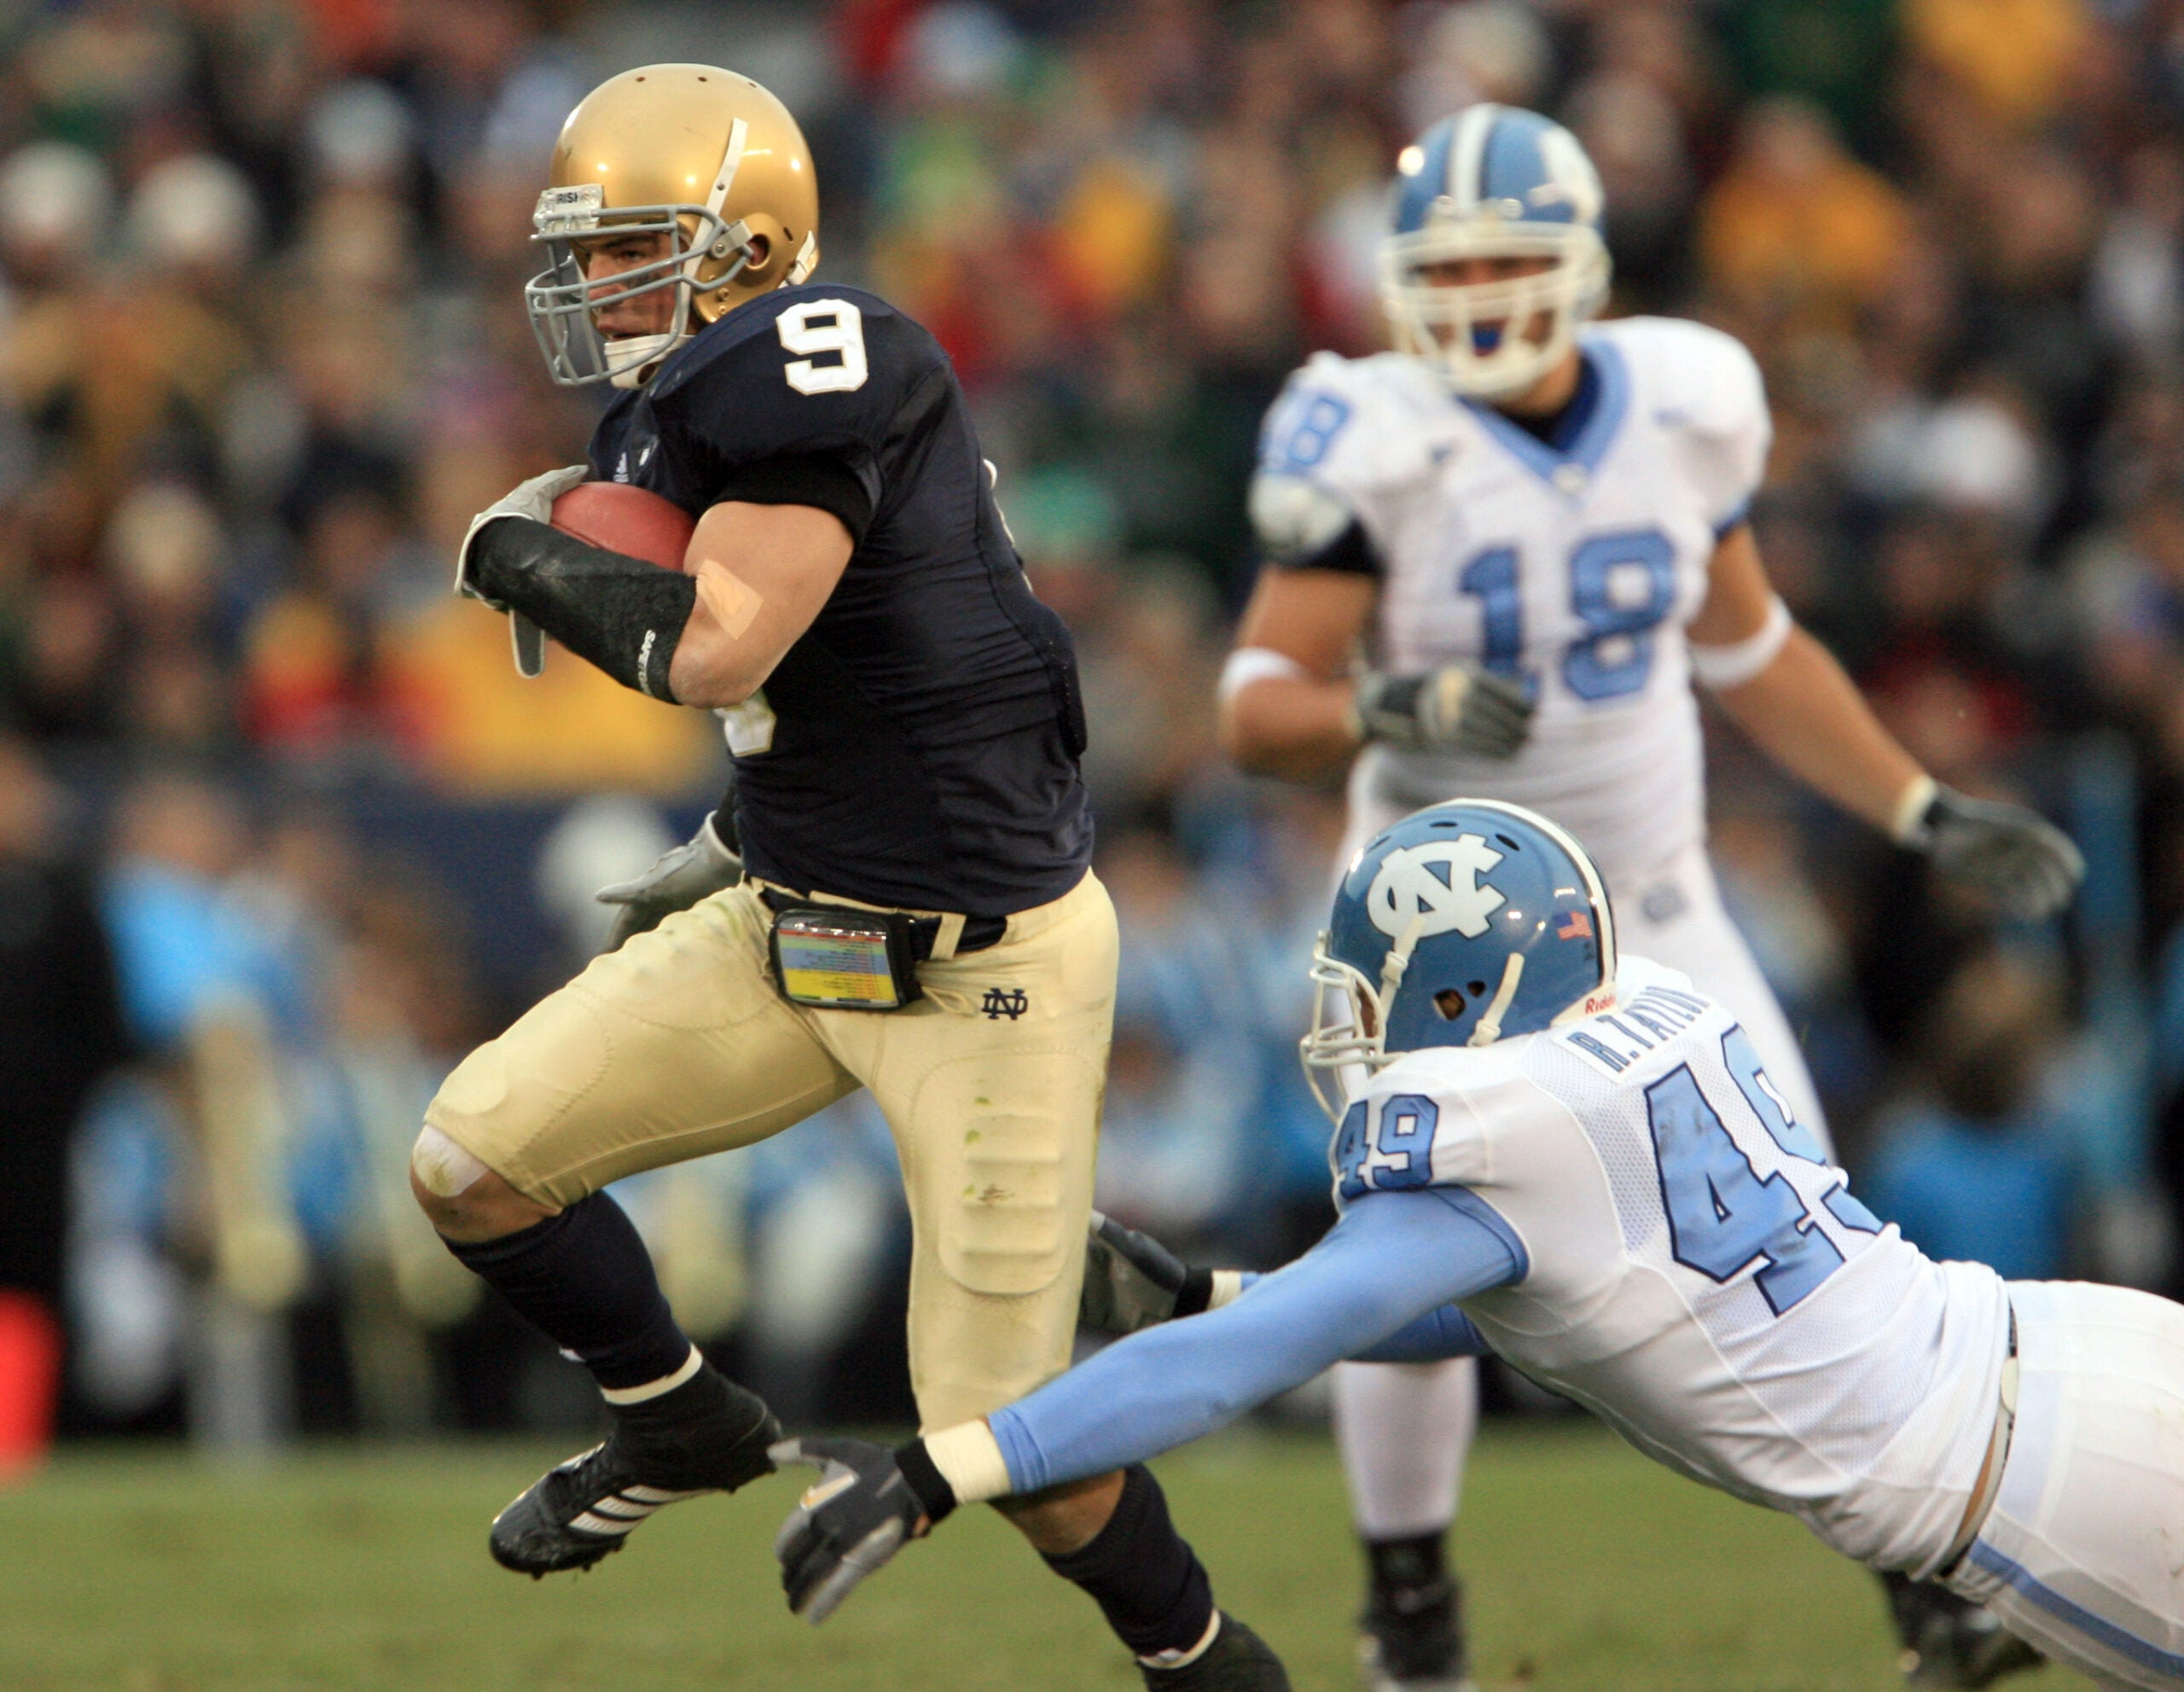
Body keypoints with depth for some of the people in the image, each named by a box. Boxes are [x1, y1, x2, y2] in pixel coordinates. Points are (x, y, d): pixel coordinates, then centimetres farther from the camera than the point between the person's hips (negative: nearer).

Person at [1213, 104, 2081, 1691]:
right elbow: (1258, 709, -18)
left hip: (1653, 906, 3)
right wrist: (1393, 708, -39)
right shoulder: (1382, 445, -17)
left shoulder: (1683, 408, -5)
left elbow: (1750, 650, 12)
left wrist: (1929, 812, 11)